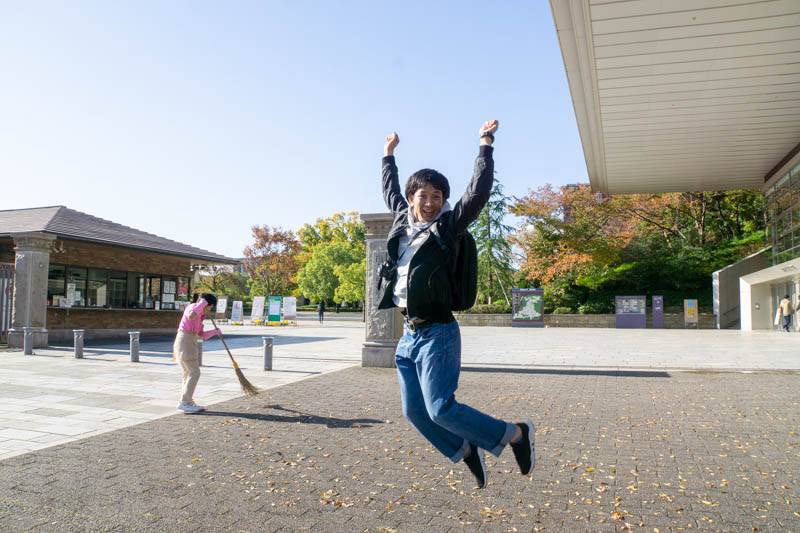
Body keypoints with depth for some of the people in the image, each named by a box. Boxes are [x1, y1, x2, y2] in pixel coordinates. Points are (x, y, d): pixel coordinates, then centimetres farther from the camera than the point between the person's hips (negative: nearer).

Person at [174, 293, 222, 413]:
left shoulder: (200, 315, 20)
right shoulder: (193, 306, -7)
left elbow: (201, 335, 20)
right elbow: (190, 316, -33)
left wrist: (215, 332, 7)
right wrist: (202, 303, -22)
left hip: (189, 343, 10)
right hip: (185, 342, -10)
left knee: (189, 374, 13)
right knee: (194, 374, -7)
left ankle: (189, 403, 18)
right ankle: (184, 403, -3)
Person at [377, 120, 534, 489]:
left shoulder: (448, 226, -4)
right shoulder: (403, 222, 12)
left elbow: (479, 191, -14)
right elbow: (390, 192, 30)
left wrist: (485, 145, -12)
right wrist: (389, 155, 39)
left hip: (437, 333, -7)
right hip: (409, 334, 7)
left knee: (441, 409, -10)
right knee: (415, 412, 8)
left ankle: (516, 434, 9)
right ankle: (467, 452, 29)